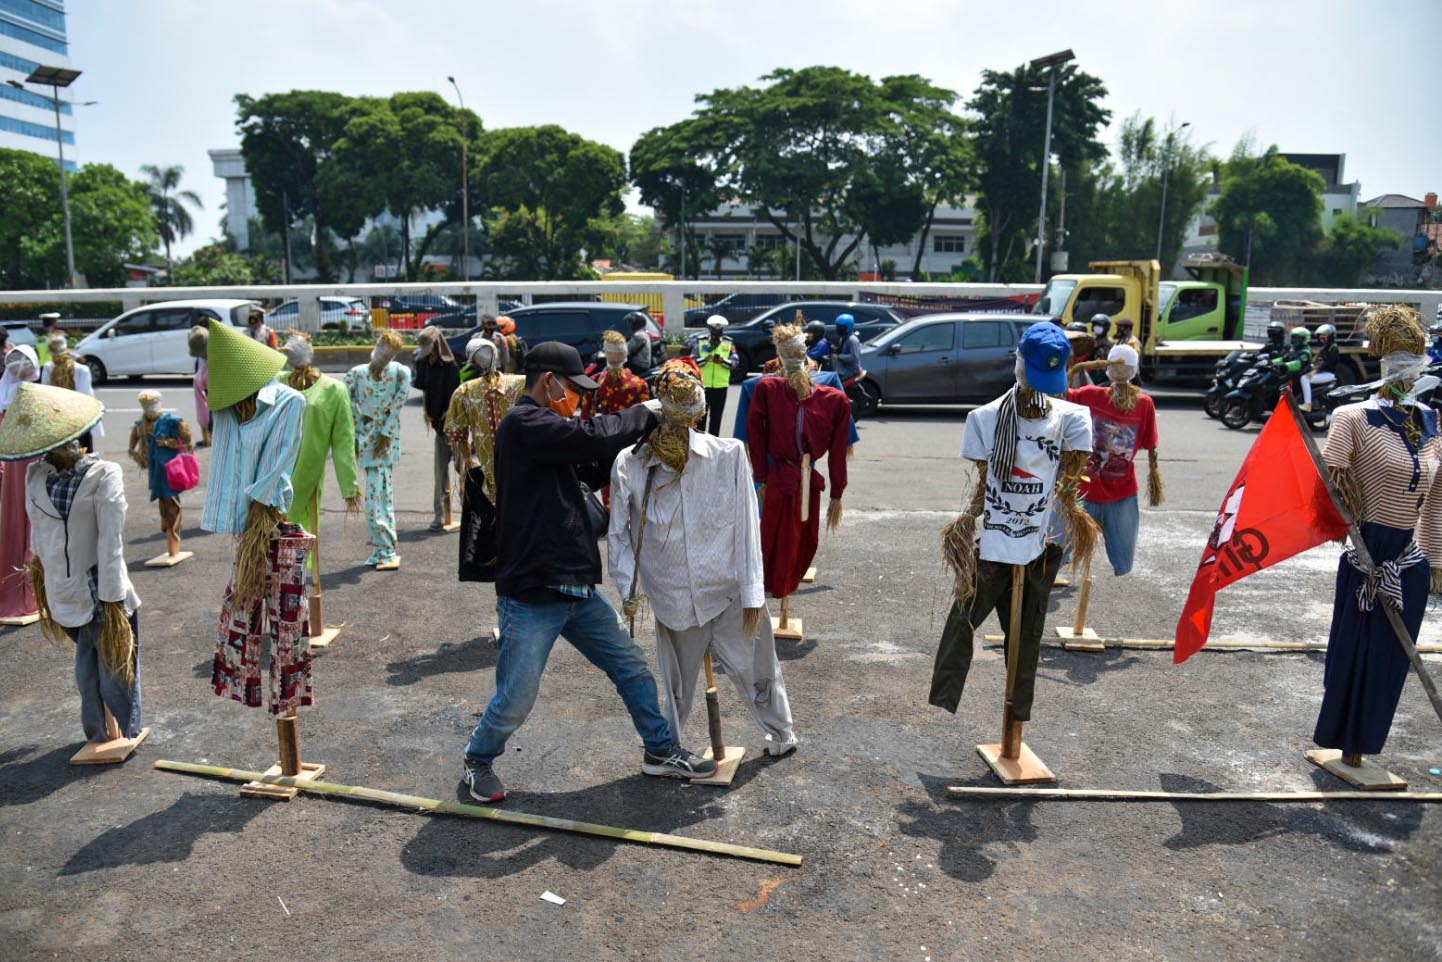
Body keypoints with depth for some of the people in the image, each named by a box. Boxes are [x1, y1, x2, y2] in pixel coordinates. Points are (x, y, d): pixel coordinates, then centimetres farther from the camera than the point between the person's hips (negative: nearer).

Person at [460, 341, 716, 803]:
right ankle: (478, 761, 31)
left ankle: (661, 751, 29)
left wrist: (646, 428, 6)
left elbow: (598, 469, 17)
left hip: (577, 589, 9)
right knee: (516, 700, 5)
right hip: (531, 595, -9)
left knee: (632, 668, 14)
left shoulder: (547, 428, 15)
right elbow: (594, 436, -27)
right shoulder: (523, 424, -16)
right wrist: (643, 413, -10)